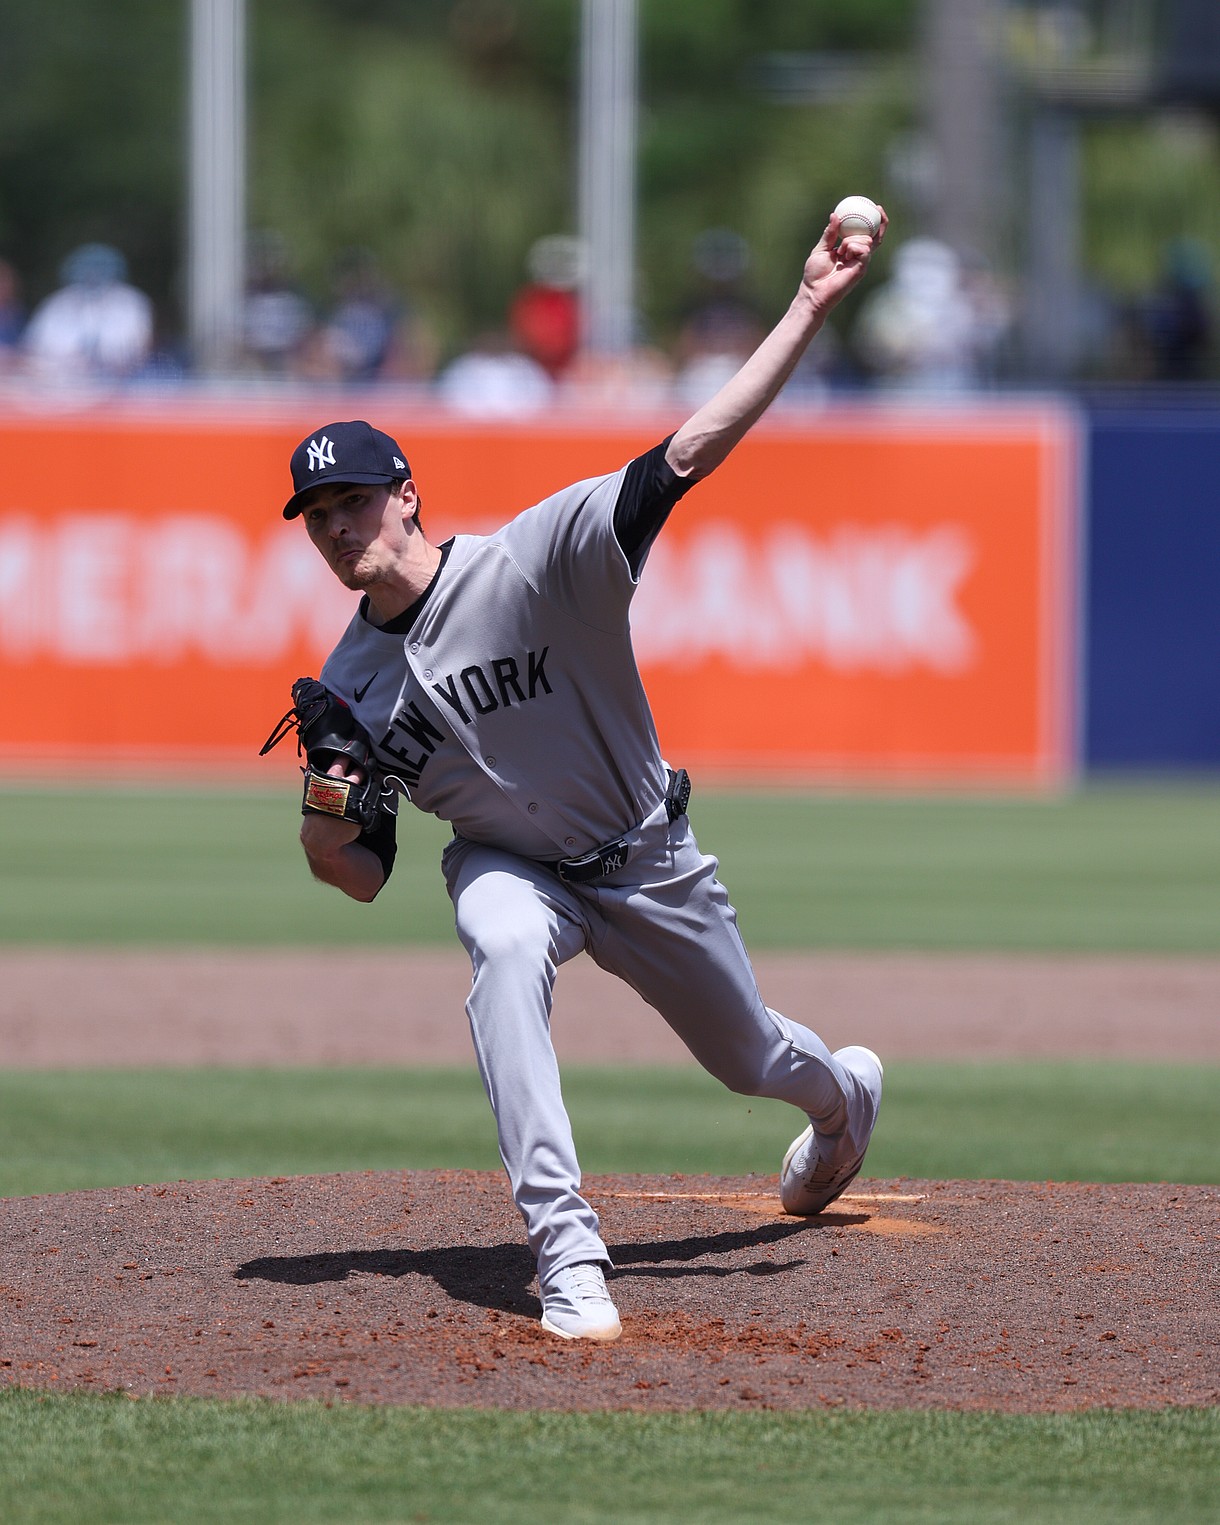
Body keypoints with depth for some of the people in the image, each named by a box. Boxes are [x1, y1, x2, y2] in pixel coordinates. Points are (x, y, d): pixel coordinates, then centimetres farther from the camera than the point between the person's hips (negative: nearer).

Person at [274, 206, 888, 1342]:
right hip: (511, 866, 1)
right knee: (503, 948, -35)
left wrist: (810, 309, -42)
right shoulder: (347, 686, -12)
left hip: (647, 865, -1)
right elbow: (360, 875, -5)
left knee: (751, 1060, 16)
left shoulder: (535, 559, -26)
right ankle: (566, 1252, -39)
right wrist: (325, 822, -29)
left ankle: (845, 1088, 58)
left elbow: (688, 454, -34)